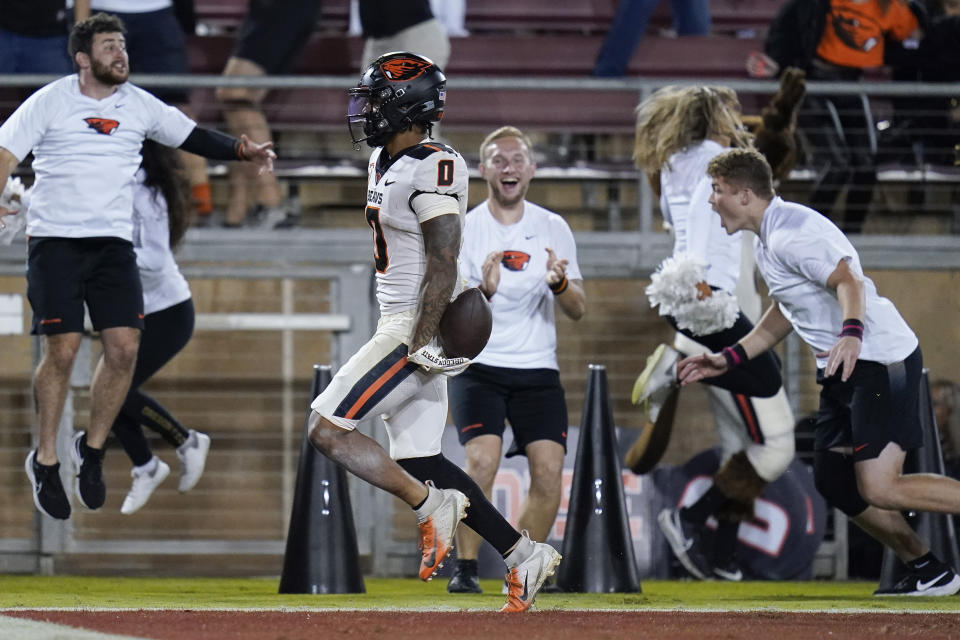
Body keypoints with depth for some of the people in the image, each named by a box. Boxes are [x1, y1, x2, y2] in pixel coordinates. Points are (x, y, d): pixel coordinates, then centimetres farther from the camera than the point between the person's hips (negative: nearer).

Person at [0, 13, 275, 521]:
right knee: (61, 351, -8)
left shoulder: (139, 105, 8)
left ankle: (92, 449, 14)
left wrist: (241, 150, -8)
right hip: (55, 239, -4)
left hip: (113, 242, 4)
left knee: (123, 348, -7)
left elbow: (191, 136, 9)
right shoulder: (50, 101, -2)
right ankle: (45, 460, 10)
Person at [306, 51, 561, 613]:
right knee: (420, 462, 9)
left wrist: (421, 344, -24)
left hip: (414, 332, -10)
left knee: (327, 429, -11)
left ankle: (433, 505, -10)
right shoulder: (385, 162, 13)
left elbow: (443, 265, -22)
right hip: (399, 326, 10)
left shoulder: (431, 171, -17)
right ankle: (524, 553, 10)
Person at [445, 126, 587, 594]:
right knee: (482, 460, -22)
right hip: (477, 365, -3)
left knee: (549, 471, -9)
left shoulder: (553, 229, 6)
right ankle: (465, 569, -9)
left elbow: (578, 310, 6)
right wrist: (483, 292, -28)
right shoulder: (463, 230, -2)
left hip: (537, 370, 3)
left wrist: (559, 284, -16)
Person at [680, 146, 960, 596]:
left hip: (881, 361, -11)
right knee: (834, 483, 10)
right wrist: (728, 359, 28)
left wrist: (851, 333, -47)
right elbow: (784, 315, 31)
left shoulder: (792, 233, -16)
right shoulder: (767, 241, 18)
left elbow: (848, 282, -29)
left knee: (879, 489, -19)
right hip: (843, 371, 11)